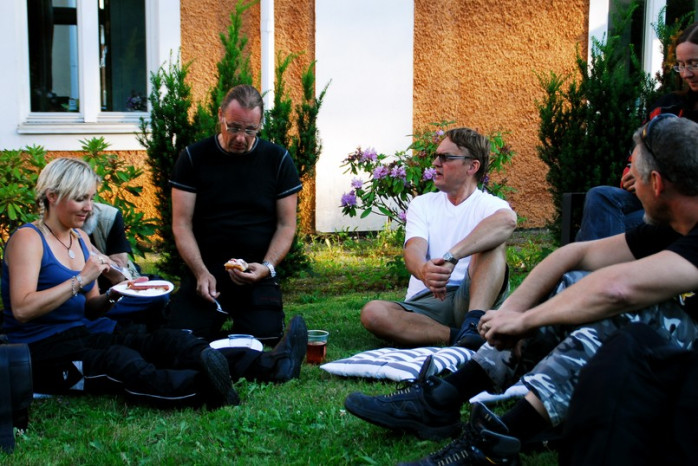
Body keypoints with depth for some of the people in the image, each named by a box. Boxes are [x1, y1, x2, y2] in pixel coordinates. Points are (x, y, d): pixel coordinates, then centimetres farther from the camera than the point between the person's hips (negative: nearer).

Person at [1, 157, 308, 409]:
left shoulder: (80, 238, 16)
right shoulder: (28, 239, -8)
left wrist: (113, 296, -4)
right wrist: (81, 280, -21)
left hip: (84, 333, 7)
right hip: (42, 349, -7)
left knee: (167, 341, -17)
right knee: (122, 361, -38)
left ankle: (268, 365, -34)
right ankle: (203, 389, -67)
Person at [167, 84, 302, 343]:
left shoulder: (278, 160, 5)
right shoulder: (194, 158, 3)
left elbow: (286, 225, 6)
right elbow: (182, 225, 1)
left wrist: (267, 267, -12)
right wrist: (201, 272, -14)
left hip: (256, 274, 0)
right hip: (205, 270, 0)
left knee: (265, 334, -23)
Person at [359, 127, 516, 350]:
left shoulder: (488, 205, 6)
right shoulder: (422, 204, 15)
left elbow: (507, 220, -22)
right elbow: (414, 250, -5)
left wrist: (451, 257, -37)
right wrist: (424, 271, -33)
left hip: (471, 297, -2)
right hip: (426, 302, 2)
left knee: (494, 240, -23)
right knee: (372, 313, -26)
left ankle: (474, 324, -39)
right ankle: (458, 336, -30)